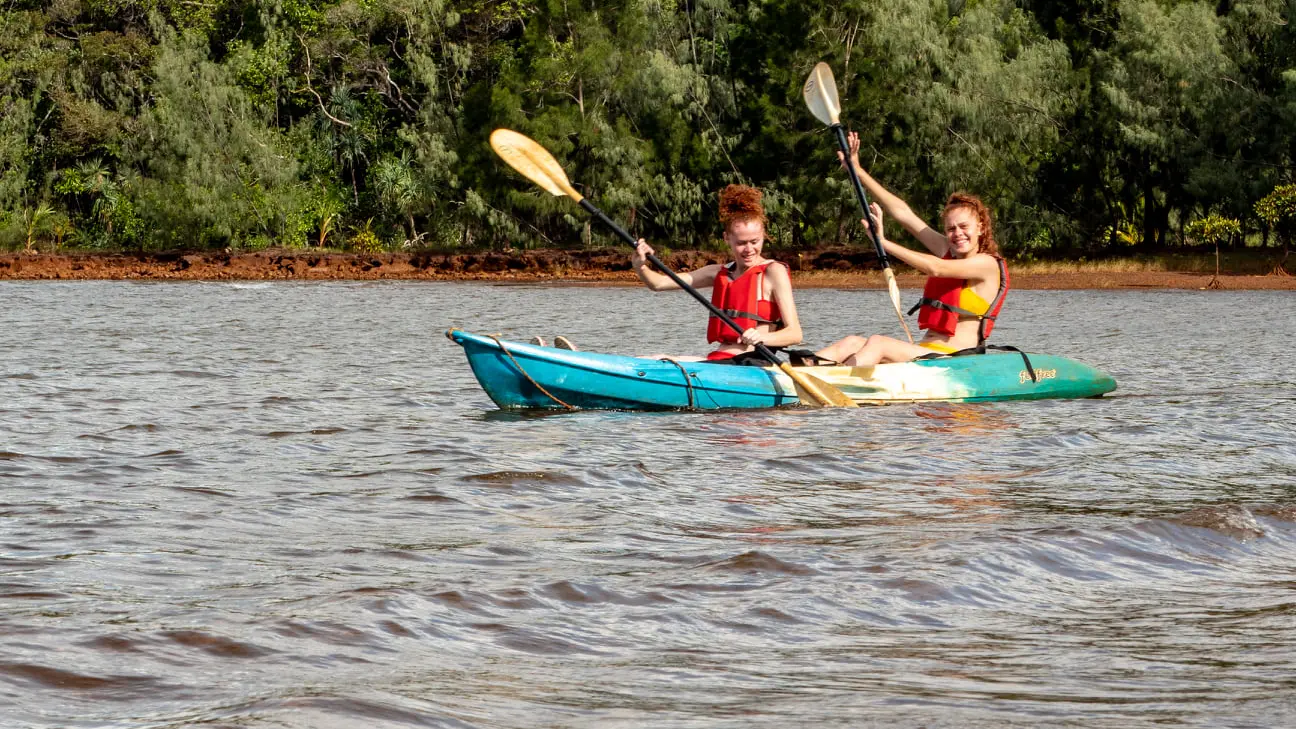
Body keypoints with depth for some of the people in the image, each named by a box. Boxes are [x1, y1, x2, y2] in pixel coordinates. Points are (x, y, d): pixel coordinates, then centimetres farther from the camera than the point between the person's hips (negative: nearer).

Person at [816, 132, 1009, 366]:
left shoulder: (987, 264, -5)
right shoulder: (948, 251, 18)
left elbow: (936, 268, -21)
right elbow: (903, 213, 16)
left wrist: (884, 243, -24)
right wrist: (858, 171, 13)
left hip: (954, 362, -8)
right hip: (925, 352, 8)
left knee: (877, 344, -29)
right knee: (853, 343, -14)